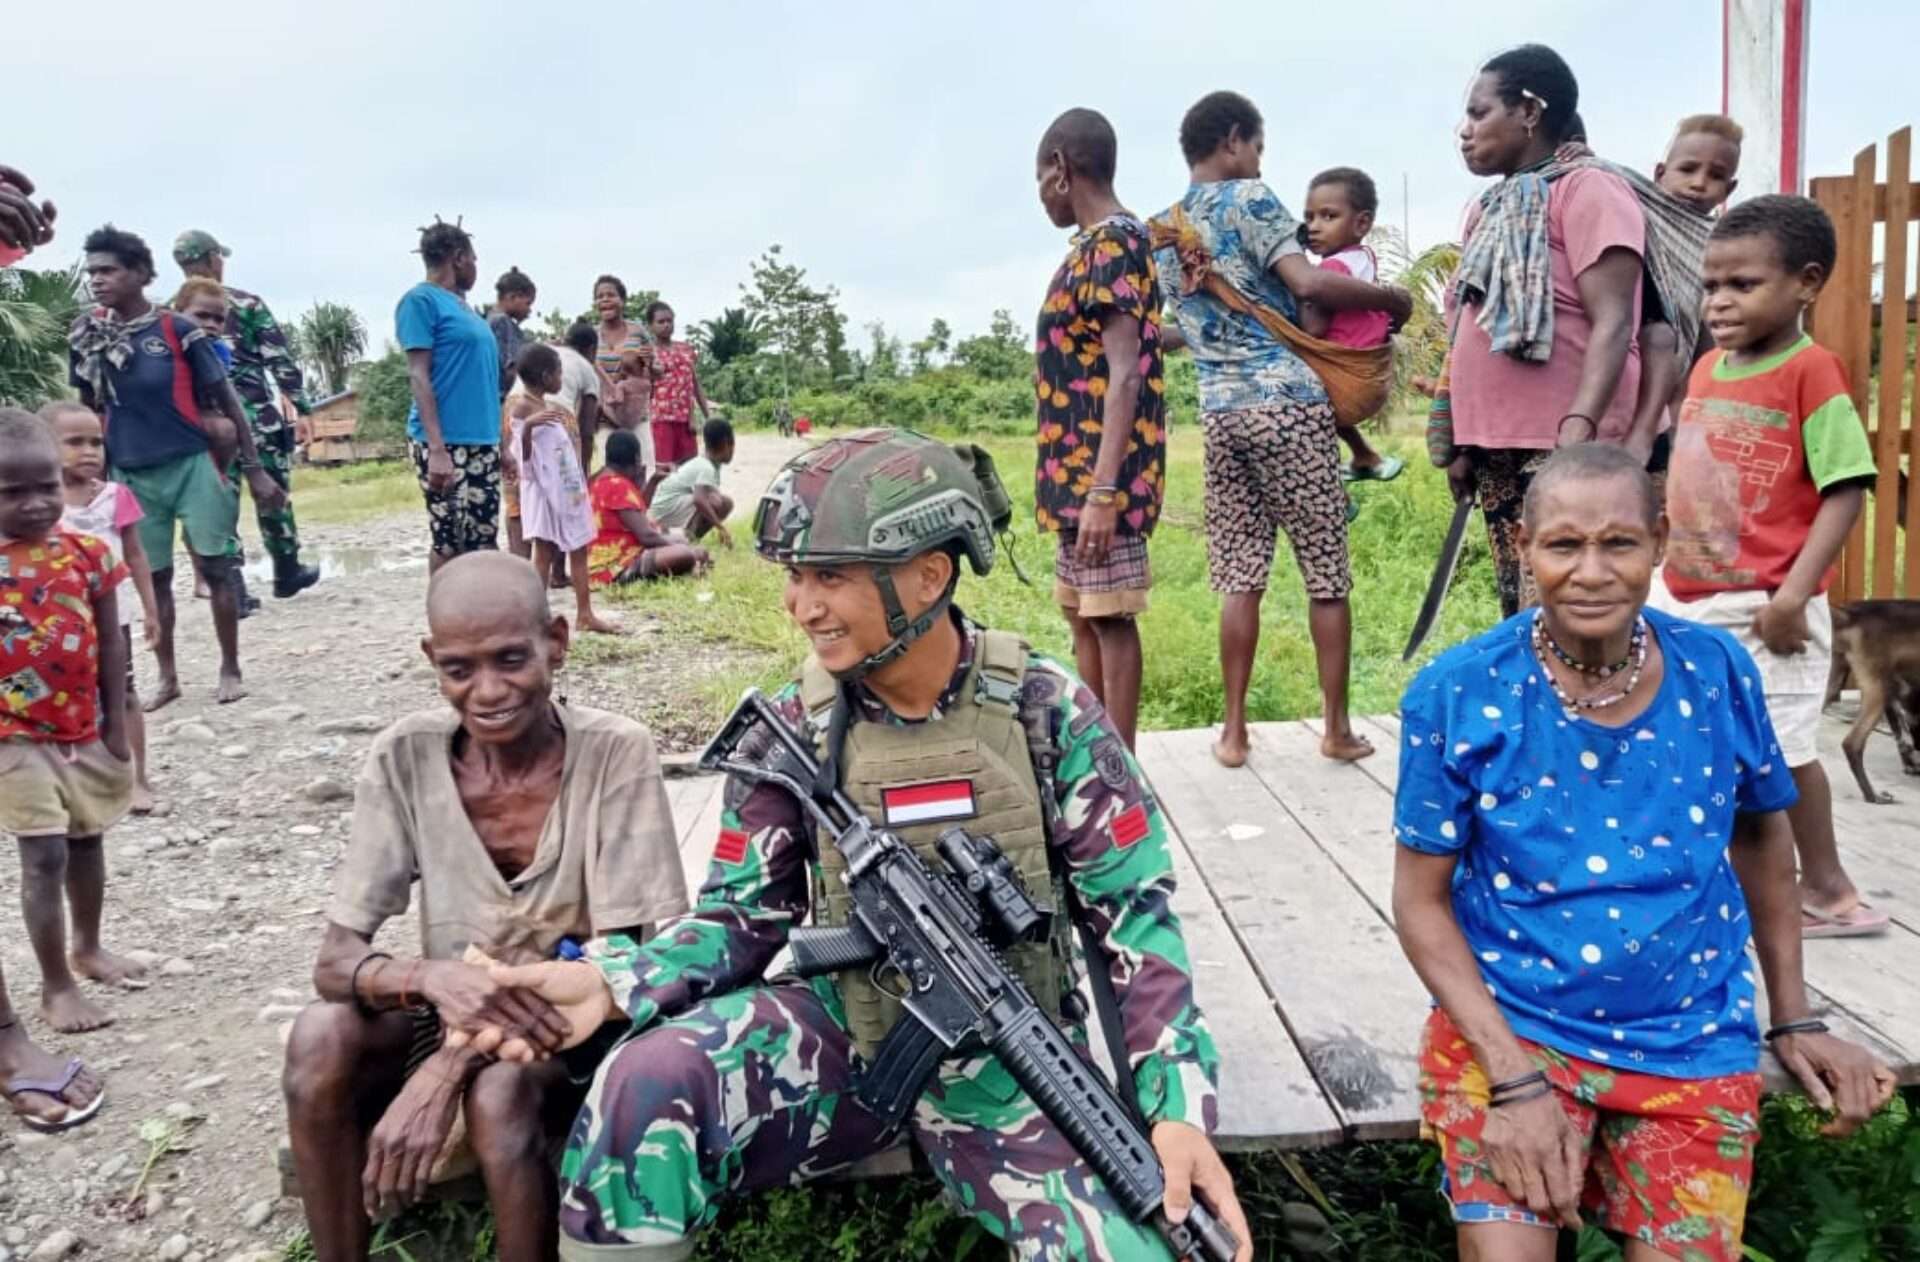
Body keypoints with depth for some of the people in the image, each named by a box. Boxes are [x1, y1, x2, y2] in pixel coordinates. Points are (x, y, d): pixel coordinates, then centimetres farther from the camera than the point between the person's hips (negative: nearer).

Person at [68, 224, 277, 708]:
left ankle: (230, 670, 14)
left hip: (192, 464, -4)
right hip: (131, 474, 4)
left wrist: (254, 469, -6)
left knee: (217, 568, 1)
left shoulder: (177, 330, -7)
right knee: (152, 578, 10)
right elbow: (88, 408, 13)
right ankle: (167, 677, 21)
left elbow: (227, 399, -4)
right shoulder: (85, 334, 3)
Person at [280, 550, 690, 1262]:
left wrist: (449, 1067, -29)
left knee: (497, 1093, -32)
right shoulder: (404, 758, -11)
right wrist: (431, 978, -36)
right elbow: (335, 961, -12)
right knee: (322, 1036, -25)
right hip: (451, 1014, 3)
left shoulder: (616, 754, -19)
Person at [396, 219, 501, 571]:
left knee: (483, 544, 8)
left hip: (482, 442, 8)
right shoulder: (421, 299, -5)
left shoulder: (463, 305, 19)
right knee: (450, 543, -4)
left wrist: (499, 442, 19)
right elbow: (418, 376, -12)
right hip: (445, 443, -8)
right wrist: (437, 448, -21)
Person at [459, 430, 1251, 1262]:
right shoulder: (791, 732, -5)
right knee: (644, 1087, -25)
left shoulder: (1049, 715, -10)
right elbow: (745, 914, 0)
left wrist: (1178, 1104, -17)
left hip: (1007, 1060, -1)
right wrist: (610, 979, -19)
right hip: (844, 1030, 1)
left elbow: (1133, 916, -7)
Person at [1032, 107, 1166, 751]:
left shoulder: (1113, 243, -13)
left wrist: (1104, 490, -26)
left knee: (1110, 618, -4)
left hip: (1101, 476, -10)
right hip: (1076, 471, 10)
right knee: (1083, 616, 14)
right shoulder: (1096, 246, 16)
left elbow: (1125, 376, -21)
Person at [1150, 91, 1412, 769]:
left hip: (1220, 412, 6)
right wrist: (1393, 299, -4)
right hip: (1290, 404, -6)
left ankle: (1234, 731, 9)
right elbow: (1308, 283, -16)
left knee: (1240, 577, 8)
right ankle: (1338, 728, 11)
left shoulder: (1162, 228, 16)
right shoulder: (1247, 199, -5)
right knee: (1327, 573, 4)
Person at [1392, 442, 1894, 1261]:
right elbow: (1422, 899, -10)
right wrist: (1514, 1076, -17)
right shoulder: (1458, 692, -16)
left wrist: (1793, 1016, 12)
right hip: (1507, 1025, -2)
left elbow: (1760, 833, 11)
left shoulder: (1717, 672, -7)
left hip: (1691, 1042, 3)